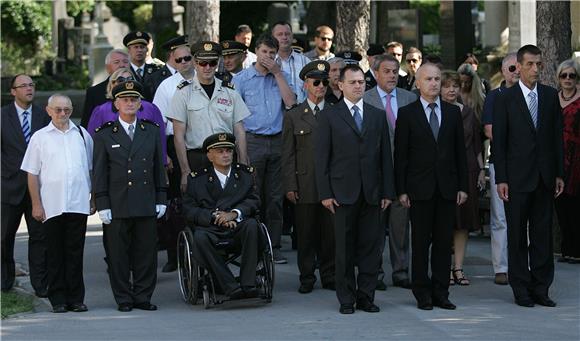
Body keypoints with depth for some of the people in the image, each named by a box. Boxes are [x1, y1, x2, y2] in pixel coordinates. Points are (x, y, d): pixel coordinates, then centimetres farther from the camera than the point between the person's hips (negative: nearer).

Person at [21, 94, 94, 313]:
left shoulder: (82, 135, 11)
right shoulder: (40, 137, 5)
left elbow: (92, 169, 16)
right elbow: (32, 174, 4)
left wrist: (94, 199, 11)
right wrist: (36, 204, -2)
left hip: (78, 204, 1)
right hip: (51, 205, -1)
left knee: (75, 253, 3)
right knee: (55, 254, 3)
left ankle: (76, 298, 9)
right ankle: (58, 299, 9)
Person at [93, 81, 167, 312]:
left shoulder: (152, 131, 11)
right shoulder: (104, 135, 3)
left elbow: (159, 168, 13)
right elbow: (99, 172, 2)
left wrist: (161, 199, 8)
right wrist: (102, 205, -5)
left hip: (146, 204, 2)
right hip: (117, 205, -2)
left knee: (146, 252, 3)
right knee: (118, 254, 1)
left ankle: (142, 297, 12)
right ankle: (123, 299, 9)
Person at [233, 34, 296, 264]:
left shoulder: (281, 77, 12)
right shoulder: (242, 79, 3)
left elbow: (291, 103, -4)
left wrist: (277, 73, -4)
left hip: (277, 142, 3)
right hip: (253, 141, -3)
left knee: (275, 197, 5)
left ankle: (273, 246, 9)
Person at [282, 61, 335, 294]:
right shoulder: (293, 117, 7)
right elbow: (288, 154, 4)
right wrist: (290, 185, -3)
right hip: (305, 185, -1)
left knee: (330, 233, 3)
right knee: (306, 235, 3)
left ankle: (329, 276, 14)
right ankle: (307, 278, 12)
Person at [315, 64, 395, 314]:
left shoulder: (378, 116, 12)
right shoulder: (328, 116, 3)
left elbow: (385, 156, 11)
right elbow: (322, 157, 0)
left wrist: (387, 191, 4)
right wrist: (325, 193, -7)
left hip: (372, 191, 3)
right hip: (343, 191, -3)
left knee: (371, 246, 3)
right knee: (345, 247, 1)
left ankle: (366, 296, 10)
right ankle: (346, 299, 8)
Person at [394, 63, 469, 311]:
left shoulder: (453, 112, 10)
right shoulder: (407, 114, 1)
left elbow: (460, 151, 10)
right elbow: (400, 155, -1)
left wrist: (463, 186, 4)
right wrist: (401, 190, -6)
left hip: (447, 187, 3)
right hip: (420, 188, -3)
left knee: (444, 241, 4)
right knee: (420, 242, 1)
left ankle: (440, 292, 9)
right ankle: (422, 293, 8)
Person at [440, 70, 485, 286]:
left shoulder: (468, 113, 11)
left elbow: (477, 145, 15)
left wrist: (481, 169, 9)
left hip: (466, 171, 4)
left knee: (464, 220, 4)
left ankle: (458, 267, 9)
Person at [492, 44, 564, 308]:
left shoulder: (551, 96, 7)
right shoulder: (505, 98, -2)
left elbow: (557, 136, 9)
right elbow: (498, 142, -4)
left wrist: (559, 174, 5)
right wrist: (500, 179, -9)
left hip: (545, 177, 3)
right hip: (517, 177, -3)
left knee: (542, 234, 5)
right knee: (517, 235, 3)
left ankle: (541, 288, 11)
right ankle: (521, 289, 9)